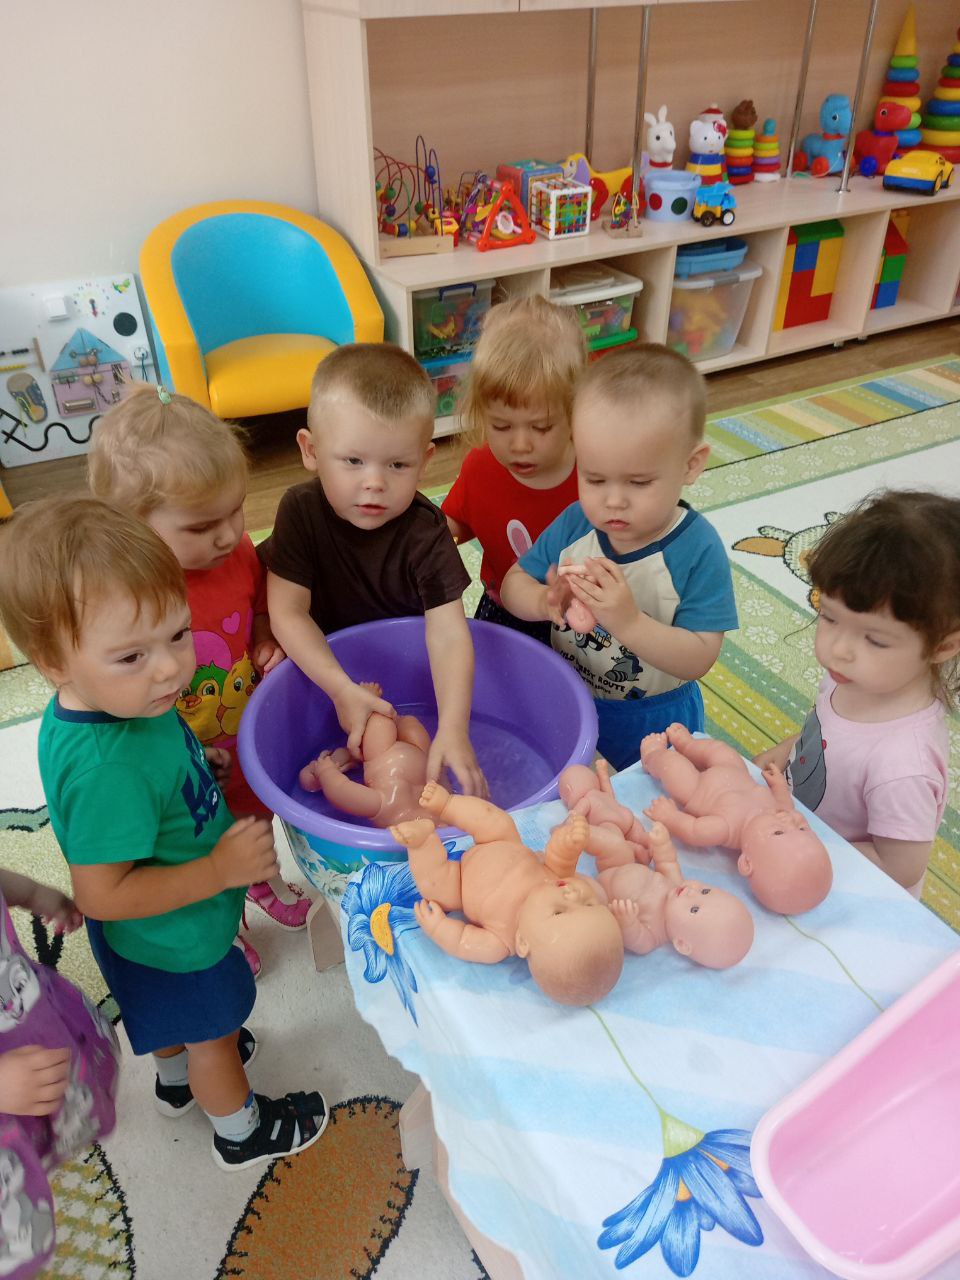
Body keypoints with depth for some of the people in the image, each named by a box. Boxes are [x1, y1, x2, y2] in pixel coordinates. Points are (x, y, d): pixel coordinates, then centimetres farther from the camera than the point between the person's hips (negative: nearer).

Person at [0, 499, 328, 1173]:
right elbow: (102, 895, -33)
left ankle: (178, 1077, 66)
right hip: (174, 941, -8)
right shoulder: (106, 770, -43)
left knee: (170, 1015, 35)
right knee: (213, 1030, 21)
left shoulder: (121, 699, -16)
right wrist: (221, 869, -31)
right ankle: (242, 1130, 50)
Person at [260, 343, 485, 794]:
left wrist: (453, 731, -44)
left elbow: (448, 635, -30)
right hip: (326, 668, 1)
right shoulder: (301, 510, -17)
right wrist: (342, 690, -32)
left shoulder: (424, 533, -23)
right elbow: (288, 612, -20)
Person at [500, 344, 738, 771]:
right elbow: (514, 584, -5)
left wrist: (629, 621, -41)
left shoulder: (697, 550, -25)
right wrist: (545, 602, -28)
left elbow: (698, 659, -26)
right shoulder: (574, 524, -14)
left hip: (652, 719, -3)